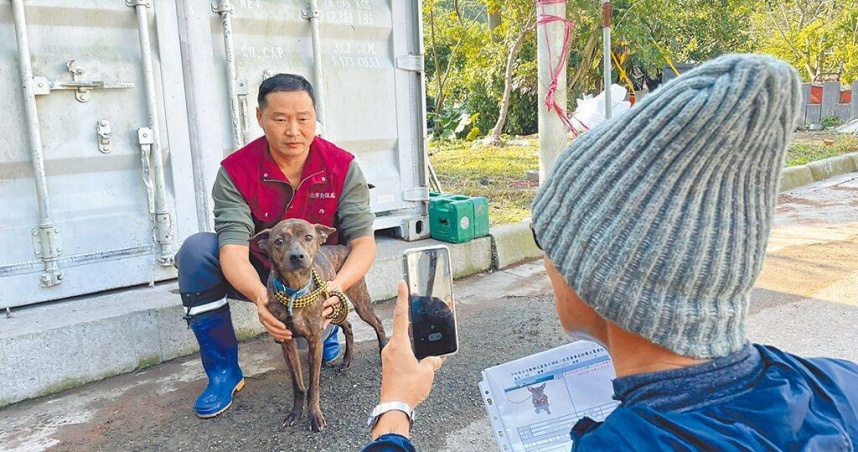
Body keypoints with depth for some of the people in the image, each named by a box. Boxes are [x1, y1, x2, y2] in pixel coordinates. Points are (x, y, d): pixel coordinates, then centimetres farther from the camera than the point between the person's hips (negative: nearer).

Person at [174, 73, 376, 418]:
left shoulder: (342, 167, -15)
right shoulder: (235, 171, -17)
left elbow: (363, 241, -20)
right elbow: (233, 248, -27)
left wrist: (335, 287, -41)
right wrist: (260, 295, -48)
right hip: (258, 277, 1)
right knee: (196, 249, -25)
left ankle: (326, 328, 14)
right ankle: (224, 371, -12)